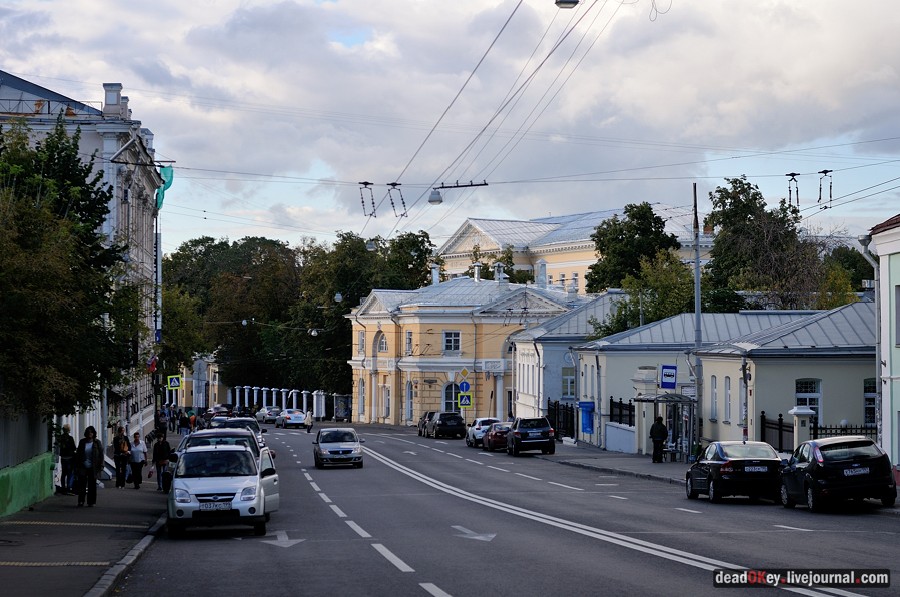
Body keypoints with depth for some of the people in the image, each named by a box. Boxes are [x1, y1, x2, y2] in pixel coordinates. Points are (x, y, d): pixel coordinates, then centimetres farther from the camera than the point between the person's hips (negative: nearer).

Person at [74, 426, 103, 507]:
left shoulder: (97, 442, 2)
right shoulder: (82, 442, 7)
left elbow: (101, 454, 2)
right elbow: (78, 454, 10)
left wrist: (101, 466, -5)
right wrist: (77, 466, 4)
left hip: (93, 467, -1)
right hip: (83, 467, 1)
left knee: (92, 485, 4)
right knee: (82, 484, -8)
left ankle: (91, 502, 11)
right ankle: (81, 501, -4)